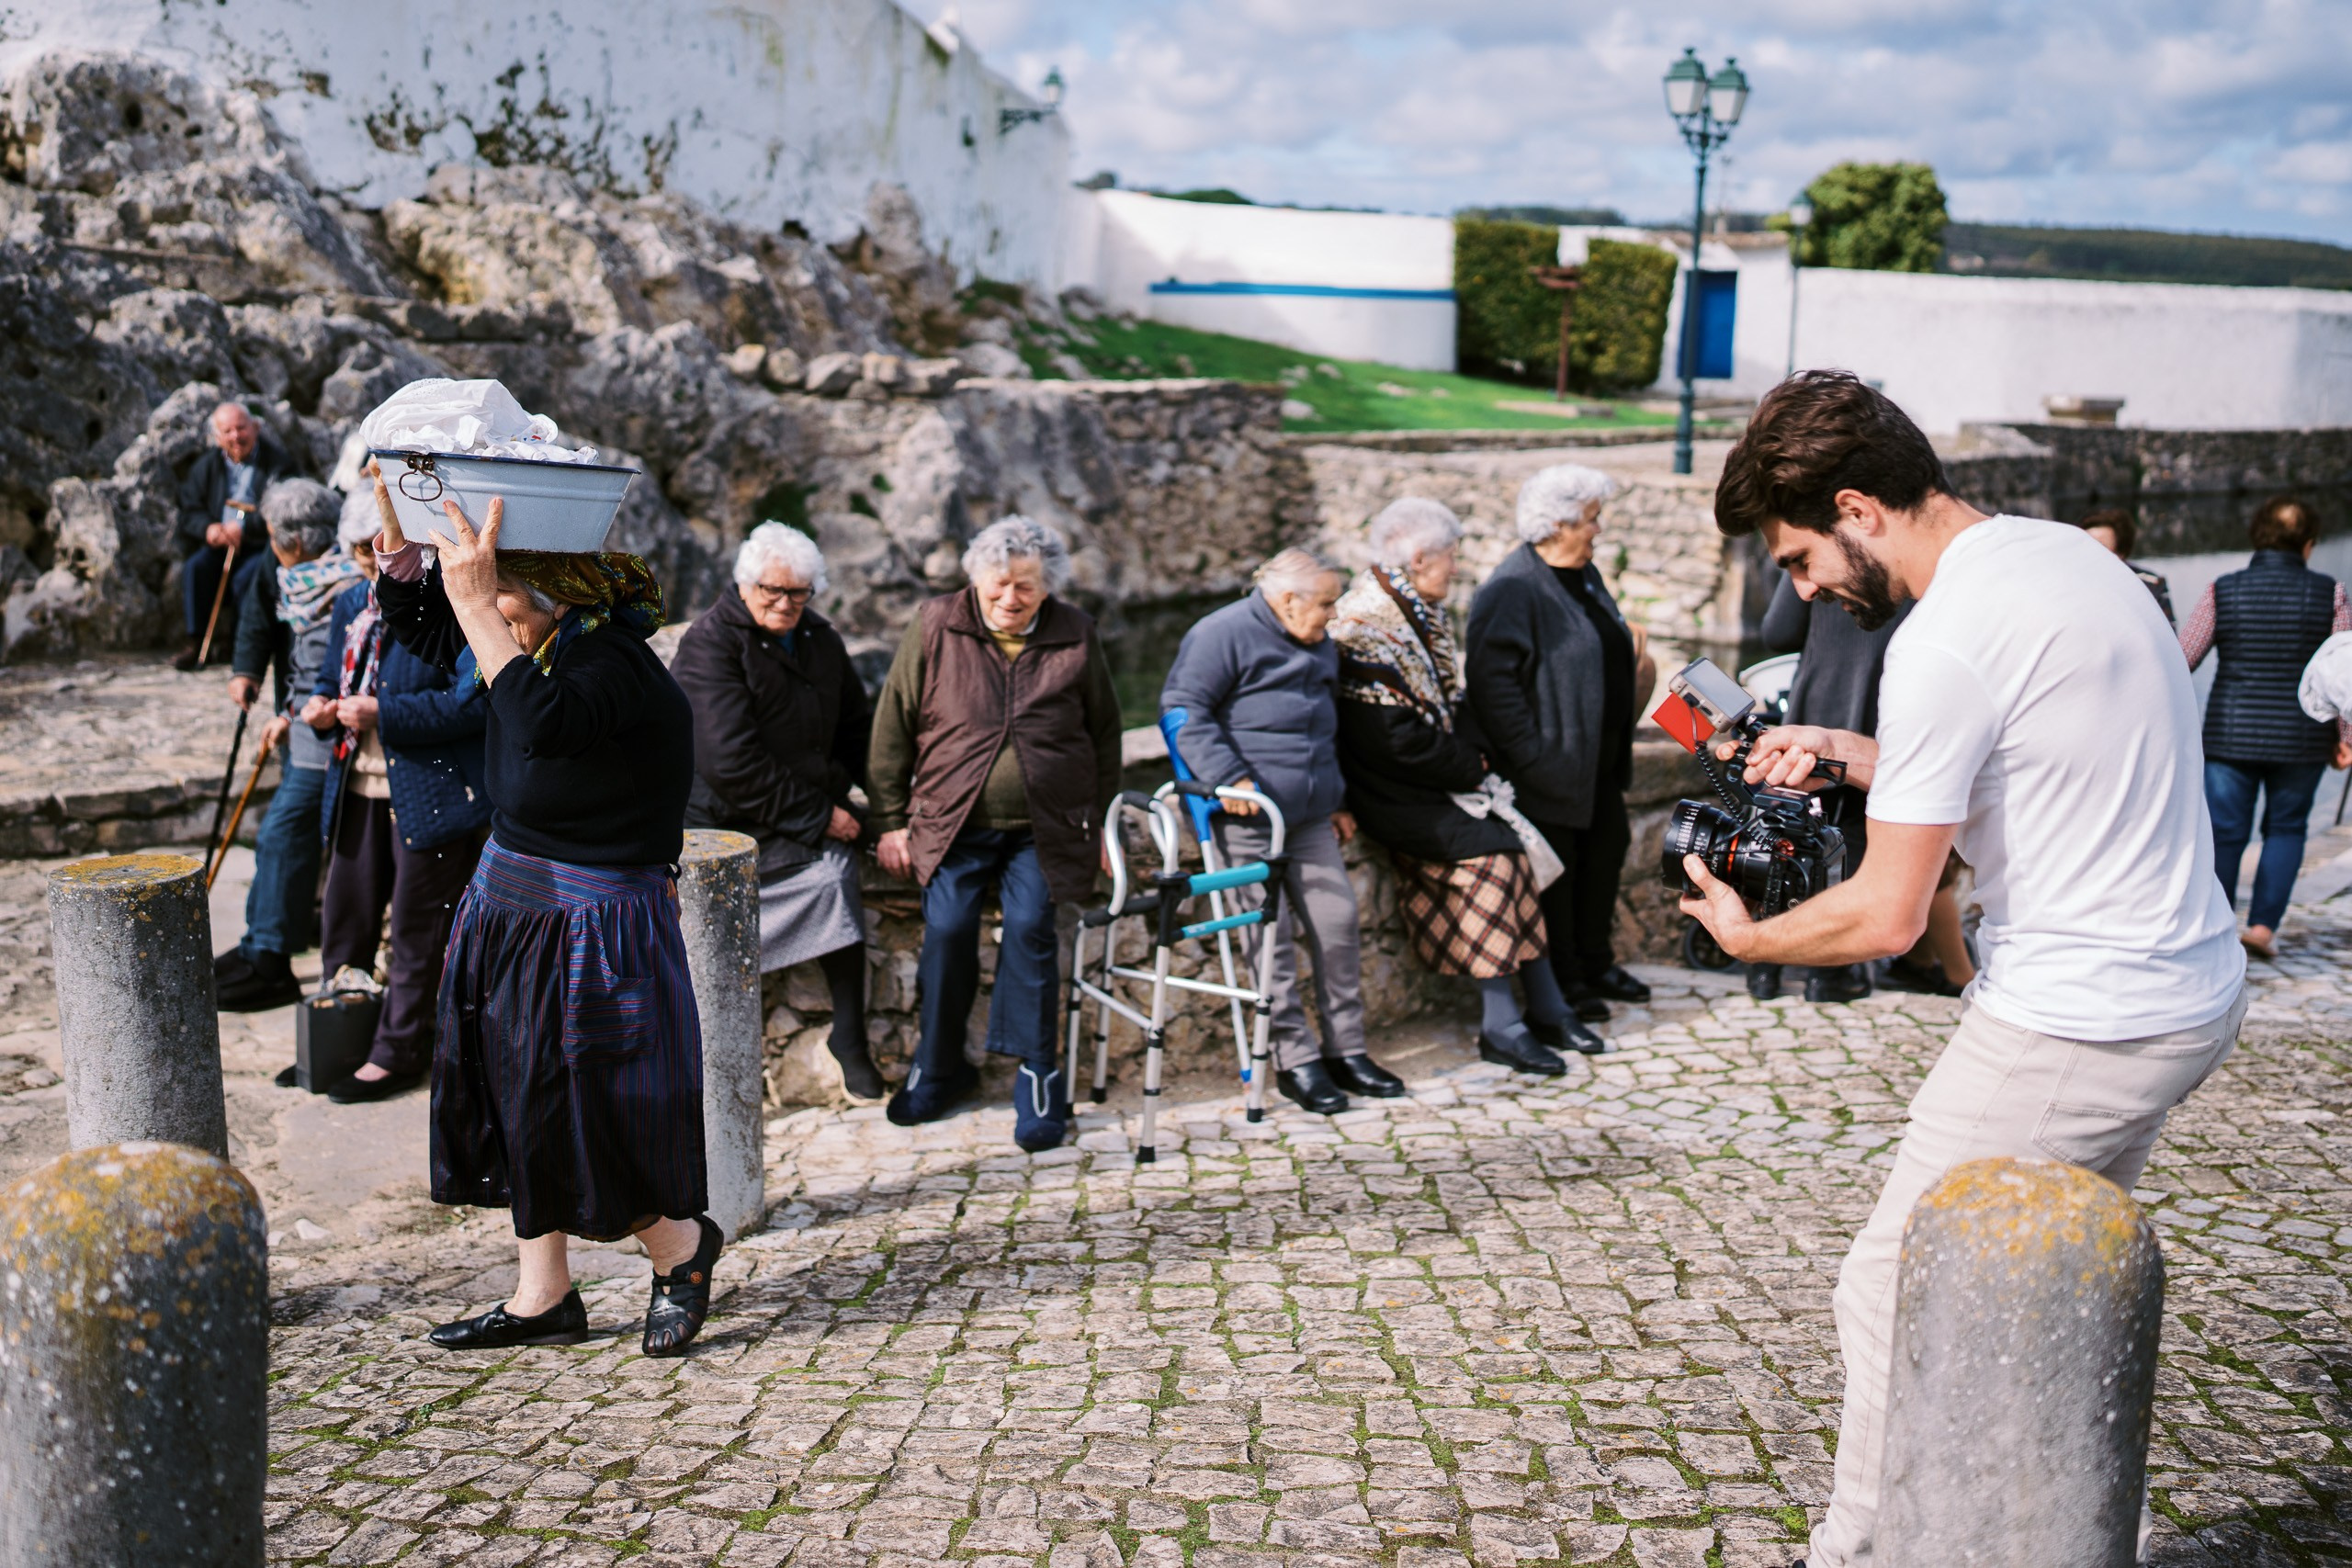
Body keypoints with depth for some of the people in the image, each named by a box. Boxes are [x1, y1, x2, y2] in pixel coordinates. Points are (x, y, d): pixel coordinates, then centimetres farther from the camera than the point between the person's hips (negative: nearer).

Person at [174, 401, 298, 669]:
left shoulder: (277, 463, -4)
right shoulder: (206, 465, 10)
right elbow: (189, 510, 10)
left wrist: (245, 528, -22)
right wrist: (207, 528, -12)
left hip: (263, 546, -4)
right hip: (220, 543, 4)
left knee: (246, 577, -33)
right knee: (194, 567, -24)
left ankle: (232, 637, -13)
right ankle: (194, 641, -17)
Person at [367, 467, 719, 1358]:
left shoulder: (612, 660, -23)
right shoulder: (534, 640, 2)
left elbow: (542, 722, -44)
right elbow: (415, 618, 15)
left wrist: (474, 598, -41)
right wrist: (395, 523, -1)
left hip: (592, 929, -9)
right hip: (510, 907, 9)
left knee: (583, 1111, 1)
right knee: (517, 1106, 14)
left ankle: (682, 1251, 27)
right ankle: (543, 1299, 26)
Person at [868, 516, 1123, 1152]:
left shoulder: (1074, 636, 2)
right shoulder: (935, 628, -2)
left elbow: (1104, 732, 13)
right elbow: (893, 726, 3)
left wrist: (1097, 821, 12)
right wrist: (892, 820, 3)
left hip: (1043, 829, 0)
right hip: (953, 822, 0)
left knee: (1030, 928, -12)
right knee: (947, 931, -8)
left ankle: (1037, 1073, 2)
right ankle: (938, 1068, 13)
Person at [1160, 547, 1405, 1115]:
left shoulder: (1321, 647, 18)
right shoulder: (1223, 635, -9)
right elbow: (1183, 708, -14)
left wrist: (1336, 801, 25)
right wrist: (1229, 776, -22)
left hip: (1310, 818, 8)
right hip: (1248, 817, -7)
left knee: (1338, 924, 4)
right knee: (1271, 939, -3)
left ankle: (1346, 1051, 15)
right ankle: (1296, 1060, 6)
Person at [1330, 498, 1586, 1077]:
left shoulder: (1421, 615, 12)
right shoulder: (1366, 626, -17)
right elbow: (1397, 740, -21)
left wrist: (1473, 753, 0)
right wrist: (1470, 767, -11)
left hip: (1438, 781, 9)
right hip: (1394, 795, -9)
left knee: (1519, 838, -10)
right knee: (1487, 850, -23)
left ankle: (1546, 1009, -6)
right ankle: (1500, 1024, -15)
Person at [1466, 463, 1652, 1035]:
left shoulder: (1584, 575, 11)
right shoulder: (1510, 591, -20)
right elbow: (1494, 681, -25)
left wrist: (1628, 641, 11)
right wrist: (1531, 756, -26)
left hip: (1599, 760, 10)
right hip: (1550, 767, -10)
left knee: (1608, 848, 19)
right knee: (1556, 872, 1)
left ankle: (1596, 965, 36)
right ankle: (1562, 993, 13)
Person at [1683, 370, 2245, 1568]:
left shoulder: (1944, 643, -20)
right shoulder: (2069, 554, 9)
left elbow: (1888, 918, -17)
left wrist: (1745, 937, 0)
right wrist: (1845, 751, 18)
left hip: (2072, 1030, -10)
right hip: (2192, 992, 10)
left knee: (1893, 1297, 1)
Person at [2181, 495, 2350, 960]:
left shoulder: (2222, 591, -3)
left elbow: (2182, 660, -2)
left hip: (2230, 734, 0)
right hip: (2301, 738, 0)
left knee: (2225, 834, 6)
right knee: (2286, 828, 16)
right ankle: (2263, 925, 8)